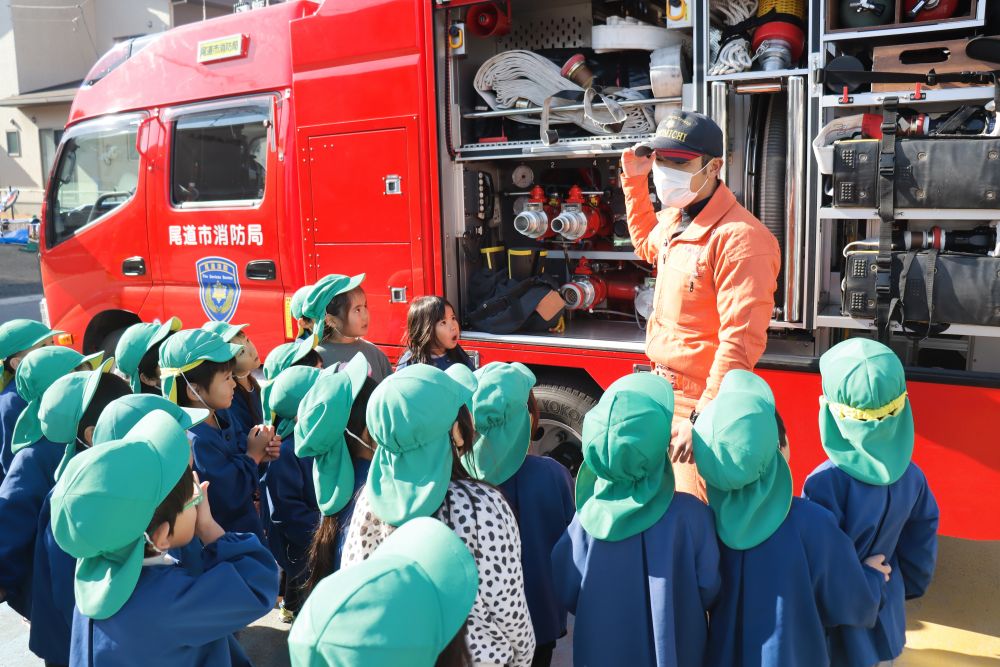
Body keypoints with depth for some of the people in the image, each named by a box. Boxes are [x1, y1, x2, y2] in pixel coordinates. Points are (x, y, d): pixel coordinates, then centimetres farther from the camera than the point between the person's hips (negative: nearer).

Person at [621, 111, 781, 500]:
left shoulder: (738, 237, -22)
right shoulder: (672, 218, 7)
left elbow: (741, 343, -26)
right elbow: (647, 246, 33)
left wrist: (703, 419, -28)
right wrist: (634, 181, 23)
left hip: (701, 405, -9)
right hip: (666, 393, 9)